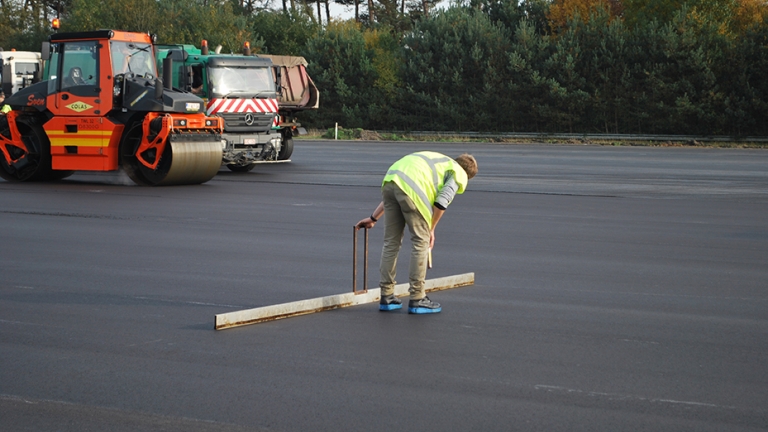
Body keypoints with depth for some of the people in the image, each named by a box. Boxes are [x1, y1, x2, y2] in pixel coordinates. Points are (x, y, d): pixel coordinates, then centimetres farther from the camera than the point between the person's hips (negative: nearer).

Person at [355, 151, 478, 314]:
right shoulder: (459, 174, 18)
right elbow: (441, 202, 0)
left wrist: (373, 218, 37)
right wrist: (431, 229, 13)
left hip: (389, 179, 7)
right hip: (411, 188, -7)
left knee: (391, 241, 15)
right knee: (420, 242, 5)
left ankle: (386, 297, 20)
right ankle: (416, 299, 7)